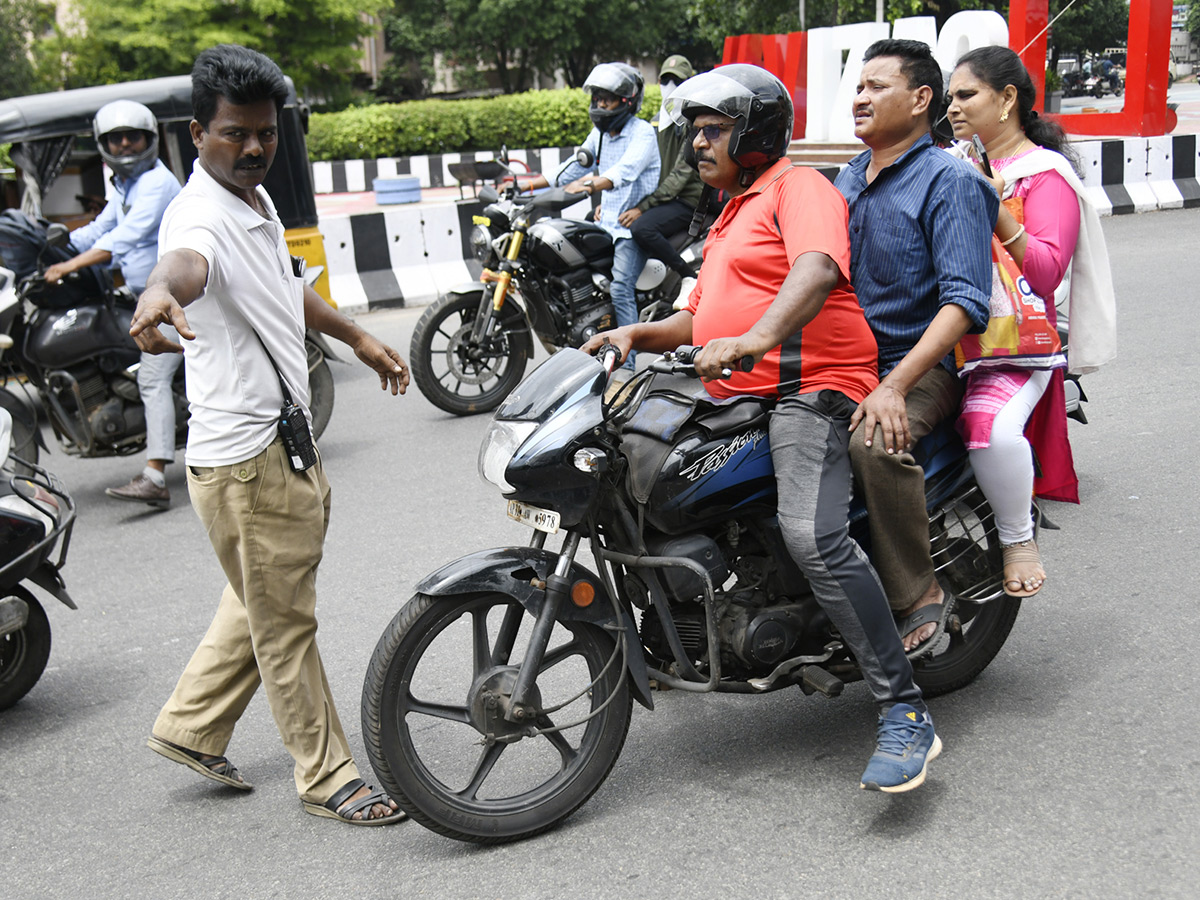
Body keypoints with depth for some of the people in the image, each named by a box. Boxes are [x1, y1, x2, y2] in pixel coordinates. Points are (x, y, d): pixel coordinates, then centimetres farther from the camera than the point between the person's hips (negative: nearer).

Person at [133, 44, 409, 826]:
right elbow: (185, 261, -47)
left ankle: (190, 727, 38)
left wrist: (358, 337, 34)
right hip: (244, 458, -10)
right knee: (285, 623, 4)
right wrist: (161, 292, -69)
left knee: (264, 605, 24)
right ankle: (327, 776, 18)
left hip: (283, 444, 10)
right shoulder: (201, 216, -21)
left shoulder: (258, 199, 11)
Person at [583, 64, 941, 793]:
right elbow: (702, 319, 29)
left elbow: (818, 268, -23)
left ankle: (906, 713, -26)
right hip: (736, 402, 11)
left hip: (809, 389, -11)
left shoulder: (798, 187, -1)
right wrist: (640, 335, 9)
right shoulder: (731, 215, 31)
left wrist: (757, 336, -40)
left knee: (814, 537, -30)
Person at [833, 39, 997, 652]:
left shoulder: (951, 181, -7)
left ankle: (918, 595, -18)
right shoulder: (848, 178, 17)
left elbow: (963, 302, -18)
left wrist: (894, 386, -29)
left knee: (875, 442, -36)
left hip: (922, 366, -7)